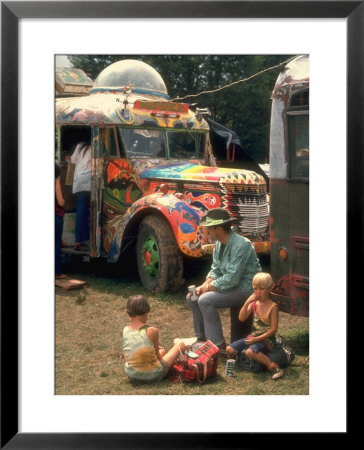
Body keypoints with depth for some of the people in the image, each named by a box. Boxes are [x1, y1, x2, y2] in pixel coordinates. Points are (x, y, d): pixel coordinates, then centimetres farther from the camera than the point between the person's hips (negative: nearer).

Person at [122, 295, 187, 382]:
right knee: (181, 345, 12)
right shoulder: (152, 331, -19)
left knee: (162, 351, 35)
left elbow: (126, 359, 4)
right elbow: (158, 357, -7)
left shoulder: (125, 330, -6)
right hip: (153, 376, -6)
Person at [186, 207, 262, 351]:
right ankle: (202, 336, 16)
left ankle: (219, 345, -16)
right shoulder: (219, 244, 5)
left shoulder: (240, 245, -24)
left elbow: (232, 279, -28)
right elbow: (215, 271, 11)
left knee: (205, 300, -25)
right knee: (192, 297, 3)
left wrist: (208, 287, -17)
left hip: (244, 288, -9)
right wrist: (203, 286, -7)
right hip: (230, 285, 10)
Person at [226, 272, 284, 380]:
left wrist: (257, 339, -18)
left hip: (266, 339, -6)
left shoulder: (273, 306, -13)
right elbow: (241, 318, -4)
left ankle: (274, 367, -24)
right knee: (229, 349, -8)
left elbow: (273, 329, -14)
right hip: (253, 336, 6)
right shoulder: (254, 303, 4)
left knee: (250, 351, -34)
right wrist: (247, 302, -15)